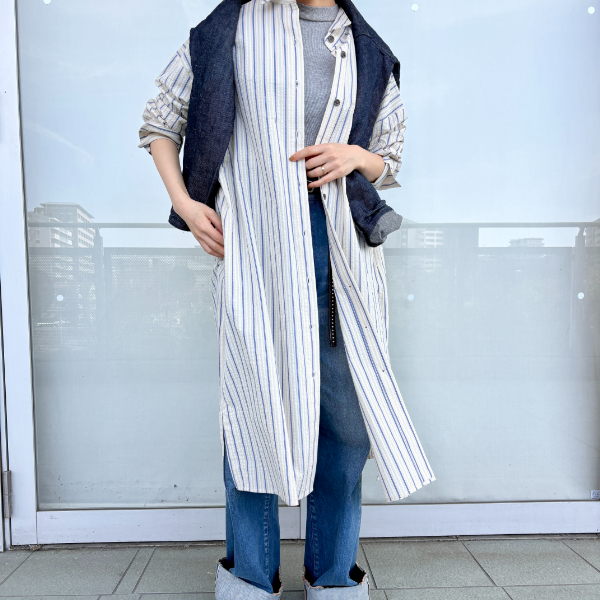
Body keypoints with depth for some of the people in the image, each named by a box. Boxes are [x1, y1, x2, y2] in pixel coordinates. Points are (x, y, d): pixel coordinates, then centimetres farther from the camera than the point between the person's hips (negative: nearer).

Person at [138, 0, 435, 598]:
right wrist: (183, 202, -1)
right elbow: (160, 120, 16)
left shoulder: (369, 54, 19)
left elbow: (389, 165, 22)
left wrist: (357, 157, -2)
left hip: (343, 248, 3)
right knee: (255, 411, 1)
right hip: (252, 249, -2)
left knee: (347, 415, 4)